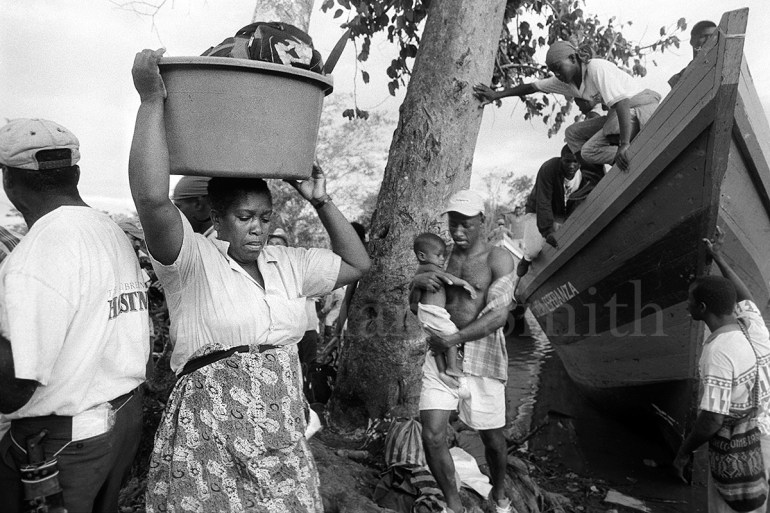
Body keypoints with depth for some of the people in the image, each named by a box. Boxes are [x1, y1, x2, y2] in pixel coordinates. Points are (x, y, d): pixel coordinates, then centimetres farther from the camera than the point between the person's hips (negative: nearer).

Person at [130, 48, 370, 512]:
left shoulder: (287, 264, 10)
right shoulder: (193, 259, -8)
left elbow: (358, 264, 18)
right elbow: (153, 198, -27)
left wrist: (322, 203, 10)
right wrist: (152, 100, -20)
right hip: (209, 443, -5)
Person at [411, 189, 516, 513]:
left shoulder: (498, 259, -8)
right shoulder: (443, 254, 7)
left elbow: (498, 316, -18)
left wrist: (454, 339, -23)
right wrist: (418, 280, -9)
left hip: (482, 354, -3)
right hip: (441, 351, 3)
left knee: (492, 437, 11)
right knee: (432, 435, -6)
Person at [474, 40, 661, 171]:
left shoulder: (598, 68, -19)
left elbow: (622, 102, -28)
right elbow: (533, 86, 13)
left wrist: (624, 145, -38)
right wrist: (496, 95, 8)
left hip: (640, 108, -9)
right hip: (618, 114, 9)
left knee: (590, 151, -16)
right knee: (573, 134, 7)